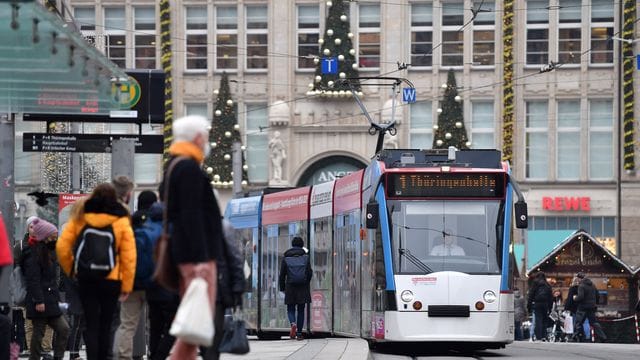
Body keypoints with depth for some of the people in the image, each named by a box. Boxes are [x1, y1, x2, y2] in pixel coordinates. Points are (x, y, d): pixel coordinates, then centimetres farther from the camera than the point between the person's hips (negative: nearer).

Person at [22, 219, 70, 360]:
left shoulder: (50, 253, 16)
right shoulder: (34, 255, -13)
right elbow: (33, 280, -18)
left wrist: (56, 297, 17)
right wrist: (38, 300, -22)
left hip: (50, 299, 9)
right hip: (40, 301, -9)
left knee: (63, 328, 2)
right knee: (38, 333, -3)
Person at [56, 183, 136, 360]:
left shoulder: (80, 217, 0)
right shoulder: (121, 221, -5)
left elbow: (62, 247, -3)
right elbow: (129, 256, -8)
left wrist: (70, 270, 11)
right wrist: (126, 286, -3)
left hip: (85, 279, 1)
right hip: (111, 280, -1)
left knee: (91, 324, 5)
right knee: (105, 325, 12)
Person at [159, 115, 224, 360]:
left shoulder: (173, 167, 20)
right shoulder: (190, 168, -12)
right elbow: (191, 216, -20)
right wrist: (201, 258, -24)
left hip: (183, 252, 11)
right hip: (196, 252, -11)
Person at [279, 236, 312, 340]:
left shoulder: (286, 258, 0)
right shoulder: (305, 257, 0)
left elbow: (282, 274, -1)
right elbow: (310, 273, -1)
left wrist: (282, 288, 8)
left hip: (290, 286, -1)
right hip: (303, 287, 1)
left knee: (290, 309, 8)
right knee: (301, 310, 8)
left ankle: (293, 324, -22)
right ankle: (299, 333, 6)